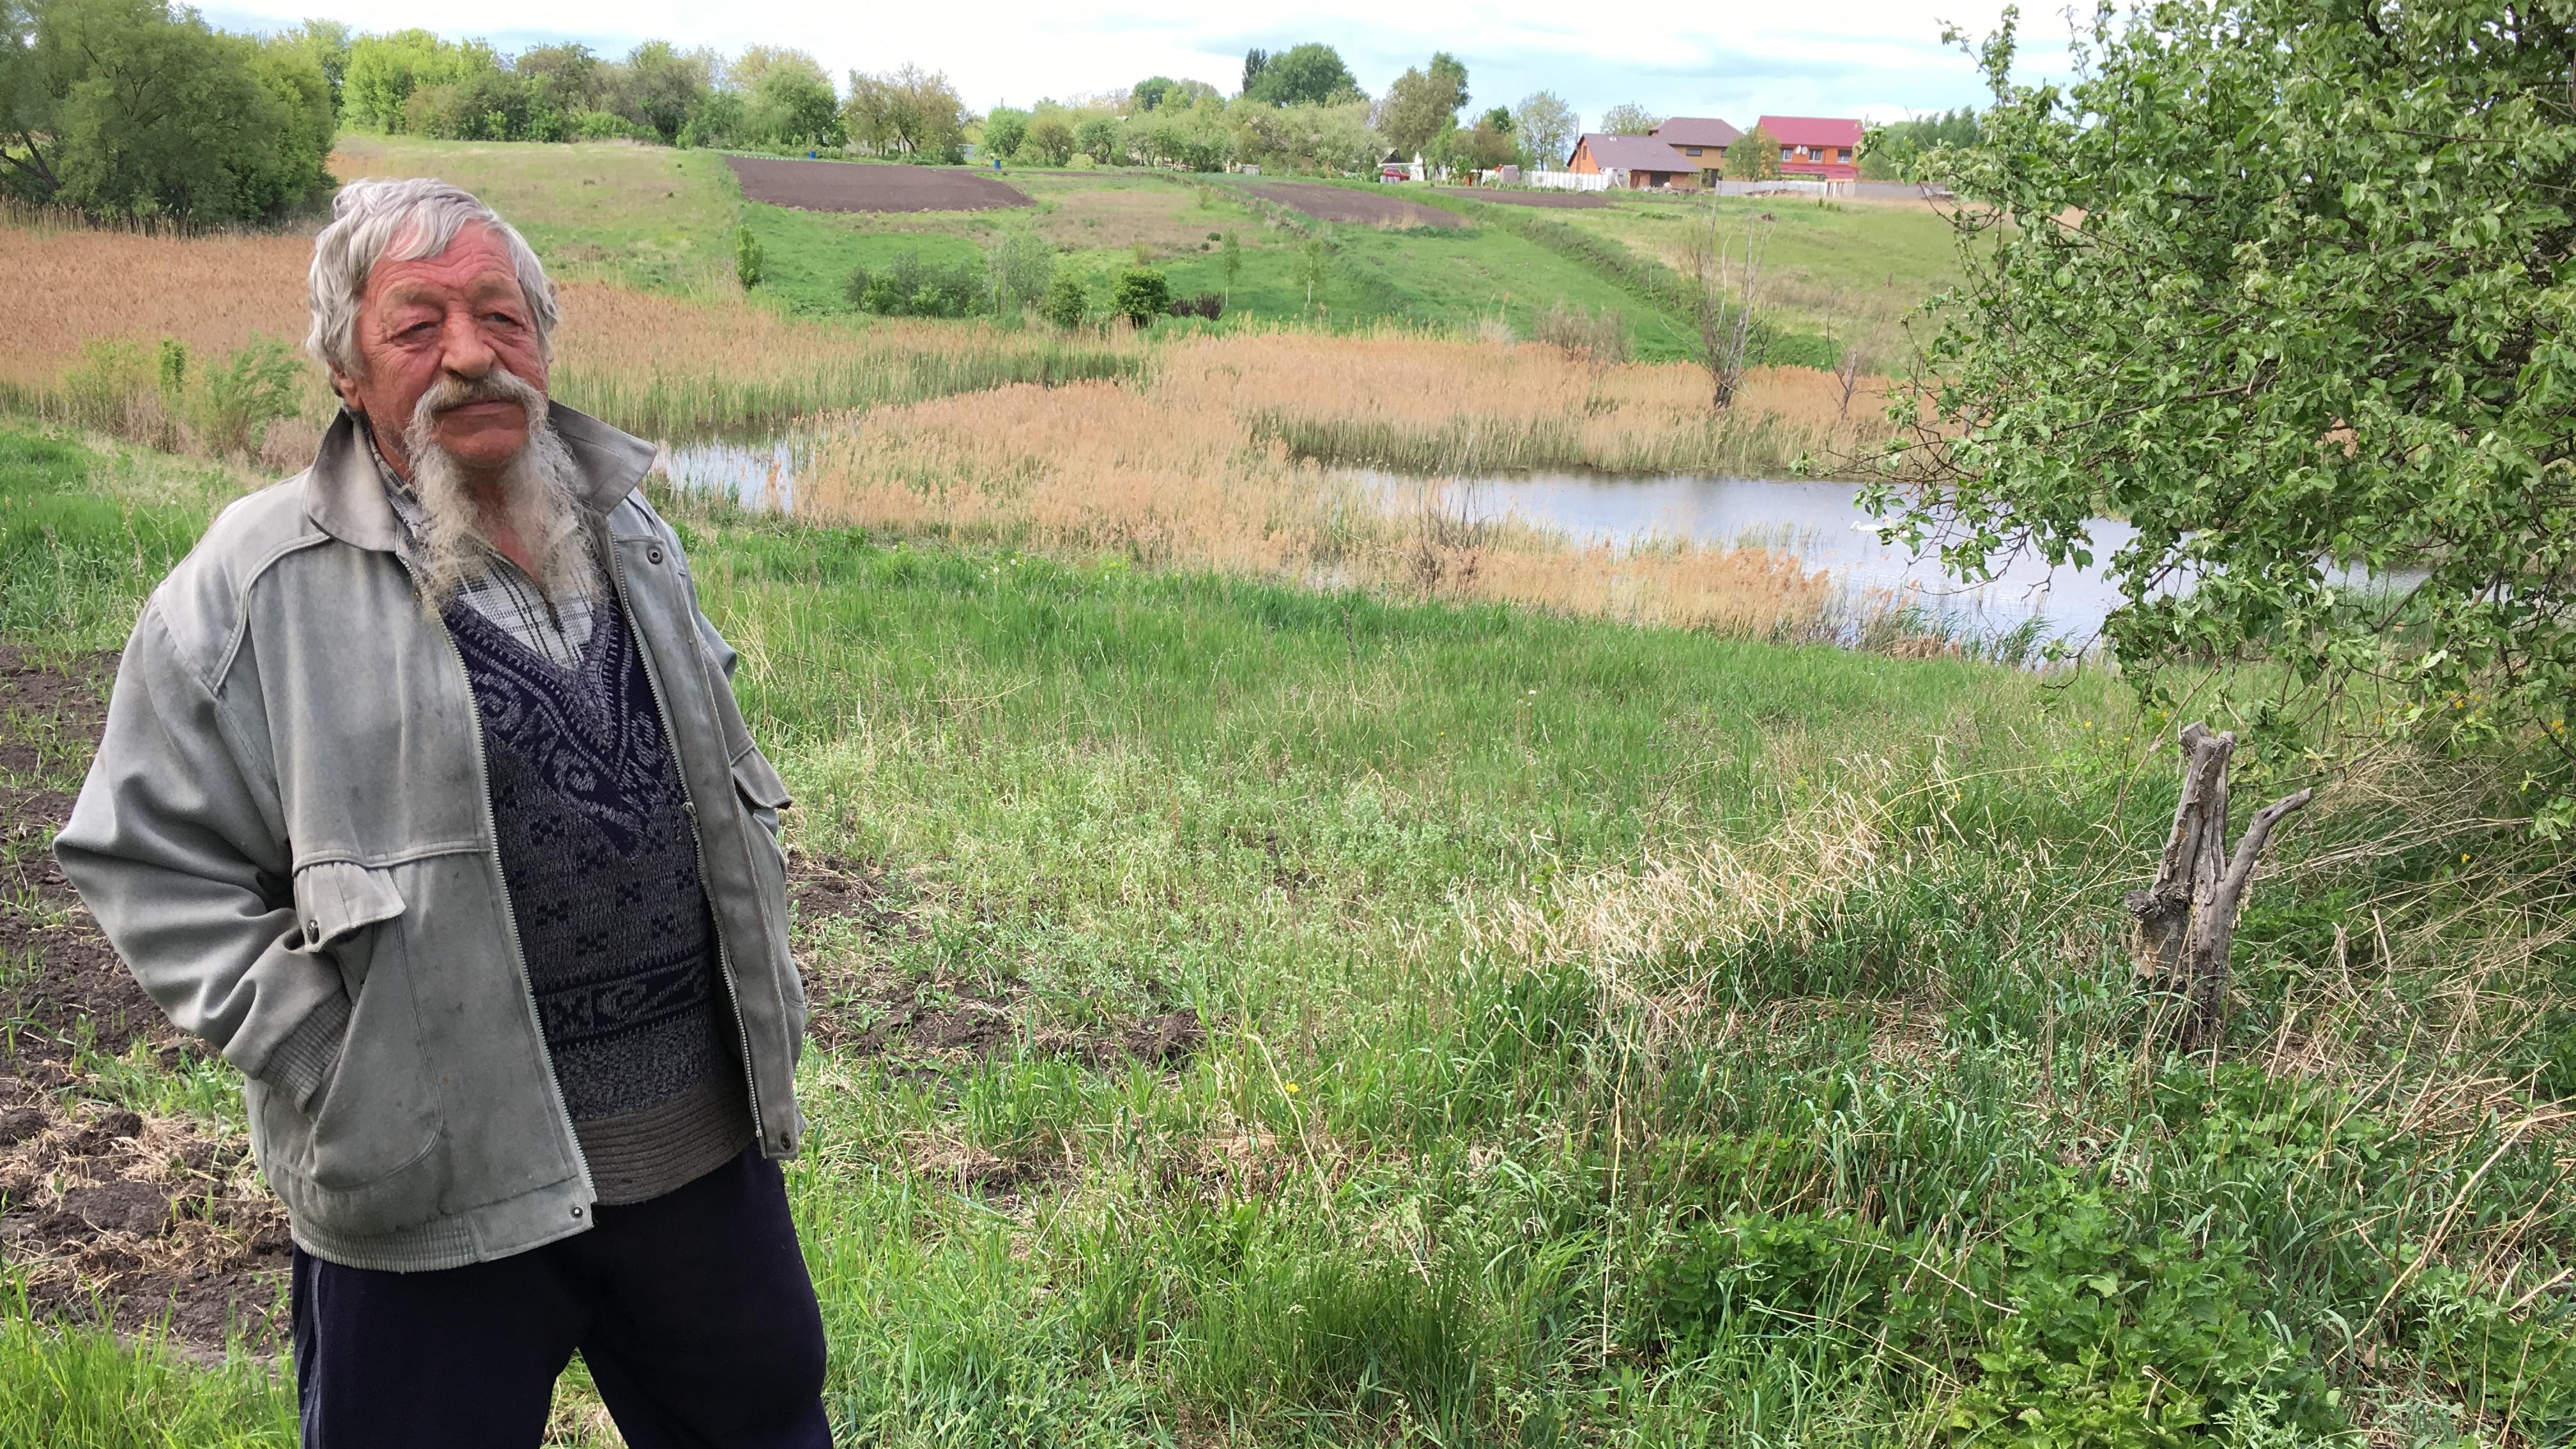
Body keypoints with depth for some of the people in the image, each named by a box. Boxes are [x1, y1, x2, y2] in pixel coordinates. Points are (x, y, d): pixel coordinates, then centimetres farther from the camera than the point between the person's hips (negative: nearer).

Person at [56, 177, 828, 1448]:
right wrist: (337, 1071, -13)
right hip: (437, 1191, -4)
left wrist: (765, 992, 13)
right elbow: (149, 858, -7)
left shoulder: (628, 535, 7)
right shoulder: (257, 584, -10)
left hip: (706, 1148, 5)